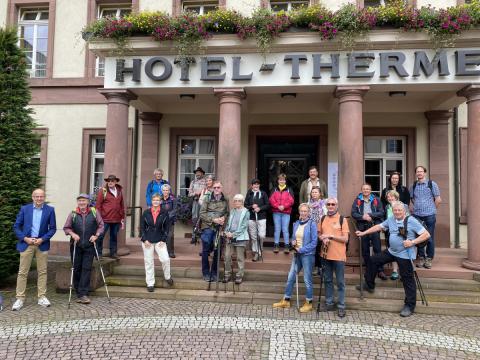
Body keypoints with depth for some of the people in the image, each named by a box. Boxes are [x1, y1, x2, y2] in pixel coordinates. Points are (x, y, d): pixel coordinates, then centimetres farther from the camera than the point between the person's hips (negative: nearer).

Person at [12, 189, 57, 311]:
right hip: (26, 243, 0)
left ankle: (42, 297, 14)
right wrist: (25, 238, -9)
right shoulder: (24, 209, 3)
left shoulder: (50, 210, 1)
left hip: (42, 244, 0)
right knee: (22, 272, 2)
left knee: (42, 272, 5)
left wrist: (42, 239, -10)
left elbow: (53, 228, 1)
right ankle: (20, 298, 11)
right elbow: (16, 226, 4)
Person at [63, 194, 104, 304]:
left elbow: (101, 225, 6)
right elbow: (66, 228, 7)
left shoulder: (94, 212, 3)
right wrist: (72, 234, -10)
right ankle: (78, 293, 21)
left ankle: (83, 294, 0)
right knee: (76, 269, 8)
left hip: (89, 245, -1)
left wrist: (96, 235, -7)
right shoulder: (73, 214, 4)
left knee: (86, 269, -4)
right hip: (76, 245, 1)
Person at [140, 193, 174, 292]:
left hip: (160, 241, -1)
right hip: (147, 241, 1)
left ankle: (167, 277, 15)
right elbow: (142, 227, 5)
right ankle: (150, 284, 18)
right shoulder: (146, 213, 2)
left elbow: (167, 227, 2)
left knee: (165, 259, -12)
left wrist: (163, 240, -6)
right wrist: (145, 239, -4)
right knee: (149, 262, 5)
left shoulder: (164, 213, 0)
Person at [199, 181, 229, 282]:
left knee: (217, 251, 8)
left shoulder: (225, 200, 4)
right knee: (206, 251, 6)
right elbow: (202, 214, -6)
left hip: (219, 229, 2)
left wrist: (224, 218, -11)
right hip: (208, 228, -2)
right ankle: (206, 273, 19)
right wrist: (213, 220, -13)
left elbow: (227, 213, 11)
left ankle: (214, 273, 22)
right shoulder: (207, 199, -3)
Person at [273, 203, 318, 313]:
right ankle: (286, 301, 24)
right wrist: (293, 243, -4)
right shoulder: (296, 224, 7)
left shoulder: (312, 224, -11)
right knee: (291, 278, 11)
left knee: (307, 280, 5)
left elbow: (314, 243, -13)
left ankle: (308, 303, 20)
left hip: (307, 255, -6)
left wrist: (301, 249, -15)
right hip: (297, 254, 6)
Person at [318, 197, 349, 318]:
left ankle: (341, 306, 15)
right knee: (328, 280, 14)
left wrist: (331, 236, -19)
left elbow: (345, 239, -10)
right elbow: (319, 235, 15)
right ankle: (329, 302, 27)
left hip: (338, 256, -4)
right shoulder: (323, 219, 7)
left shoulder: (342, 219, -6)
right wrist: (323, 239, -7)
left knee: (340, 282, 5)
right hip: (326, 255, 4)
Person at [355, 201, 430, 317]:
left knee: (407, 279, 0)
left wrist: (413, 242, -23)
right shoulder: (391, 220, 5)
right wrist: (363, 233, 11)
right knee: (373, 260, 9)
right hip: (391, 251, 7)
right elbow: (379, 227, 13)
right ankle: (369, 285, 26)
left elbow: (426, 234, -14)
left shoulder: (411, 221, -14)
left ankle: (410, 306, 15)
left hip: (405, 255, -7)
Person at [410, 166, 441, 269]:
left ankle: (429, 259, 14)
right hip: (416, 215, 3)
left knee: (430, 237, 2)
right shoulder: (414, 185, 8)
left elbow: (438, 199, 0)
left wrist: (432, 209, 7)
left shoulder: (432, 184, -2)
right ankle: (421, 258, 17)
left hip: (429, 215, -3)